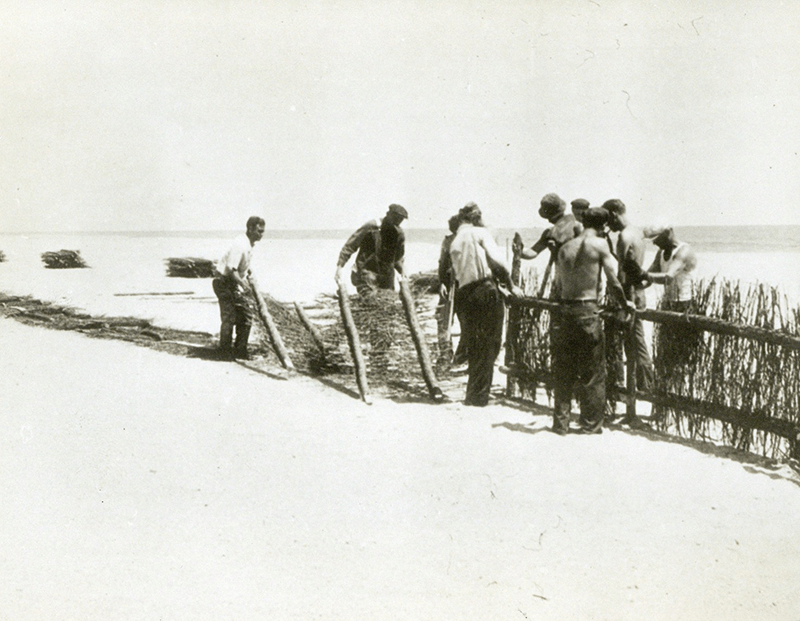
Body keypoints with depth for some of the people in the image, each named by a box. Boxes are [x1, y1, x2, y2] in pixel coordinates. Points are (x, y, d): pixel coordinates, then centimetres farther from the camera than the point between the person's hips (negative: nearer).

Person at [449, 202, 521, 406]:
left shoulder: (455, 242, 20)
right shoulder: (480, 233, 2)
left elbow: (457, 272, 14)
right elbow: (497, 261, -8)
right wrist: (510, 285, 2)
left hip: (464, 295, 6)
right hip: (486, 291, -6)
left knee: (474, 346, 15)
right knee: (489, 345, -1)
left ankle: (473, 394, 19)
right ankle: (478, 395, -2)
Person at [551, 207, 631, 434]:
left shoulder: (565, 248, 10)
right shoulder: (599, 244, -3)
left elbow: (559, 284, 12)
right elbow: (612, 282, -3)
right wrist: (624, 303, 13)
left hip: (564, 310, 5)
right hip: (587, 311, -5)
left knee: (563, 371, 12)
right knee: (592, 372, 7)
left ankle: (560, 423, 17)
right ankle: (590, 425, 11)